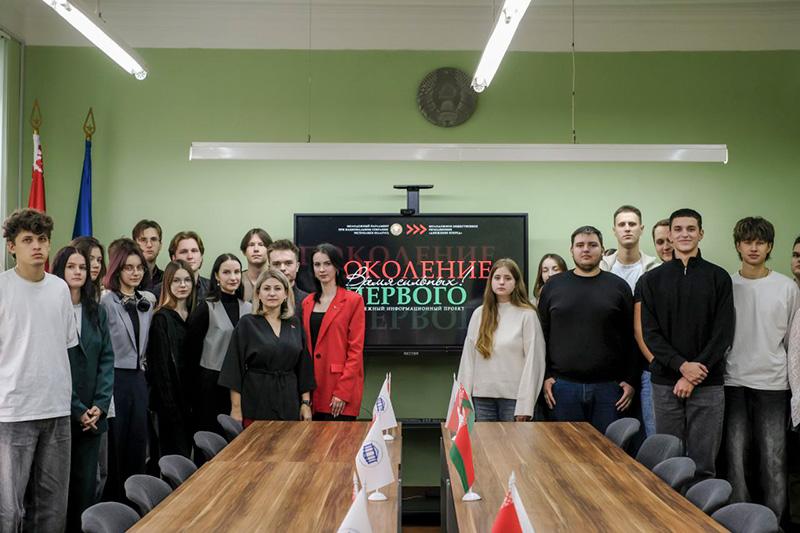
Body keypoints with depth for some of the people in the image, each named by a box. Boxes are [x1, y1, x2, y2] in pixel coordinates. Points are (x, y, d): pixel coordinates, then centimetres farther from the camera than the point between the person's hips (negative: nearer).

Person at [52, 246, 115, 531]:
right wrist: (76, 409, -13)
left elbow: (107, 359, 7)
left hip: (92, 414, 4)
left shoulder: (97, 312, 12)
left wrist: (100, 404, -6)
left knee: (87, 484, 6)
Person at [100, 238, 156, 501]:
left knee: (138, 442, 9)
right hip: (114, 378, -6)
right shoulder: (107, 301, -10)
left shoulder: (148, 301, 11)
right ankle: (112, 497, 13)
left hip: (138, 378, 6)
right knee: (114, 442, 1)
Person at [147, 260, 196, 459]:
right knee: (175, 453, -4)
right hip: (170, 397, -6)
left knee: (187, 449, 10)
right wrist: (169, 404, -16)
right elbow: (160, 364, -12)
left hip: (189, 394, 6)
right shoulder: (162, 318, -9)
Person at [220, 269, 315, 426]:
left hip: (289, 403, 3)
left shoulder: (294, 324, 8)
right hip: (256, 404, -3)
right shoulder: (246, 324, -2)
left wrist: (306, 403, 5)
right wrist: (236, 409, -9)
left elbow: (303, 366, 11)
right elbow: (235, 368, -4)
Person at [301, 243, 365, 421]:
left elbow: (356, 349, -8)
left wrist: (343, 391, -14)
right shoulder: (307, 302, 12)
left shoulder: (353, 301, -4)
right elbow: (305, 348, 13)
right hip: (312, 387, 5)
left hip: (341, 391, -5)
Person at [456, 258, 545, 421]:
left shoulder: (527, 315, -2)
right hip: (482, 396, 3)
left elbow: (533, 360, -6)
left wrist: (525, 405, -11)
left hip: (512, 396, -3)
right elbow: (468, 357, 8)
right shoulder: (479, 314, 9)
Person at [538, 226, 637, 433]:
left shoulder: (618, 286, 5)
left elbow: (630, 338, 4)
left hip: (608, 386, 0)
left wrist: (630, 381, 0)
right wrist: (545, 377, 1)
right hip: (563, 385, 1)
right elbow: (542, 336, 8)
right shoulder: (553, 286, 7)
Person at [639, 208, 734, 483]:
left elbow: (723, 333, -2)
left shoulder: (718, 278, 4)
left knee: (703, 463, 3)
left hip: (708, 384, -1)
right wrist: (682, 365, -14)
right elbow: (650, 333, 0)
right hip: (665, 382, 1)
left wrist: (696, 374, -11)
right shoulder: (653, 279, 7)